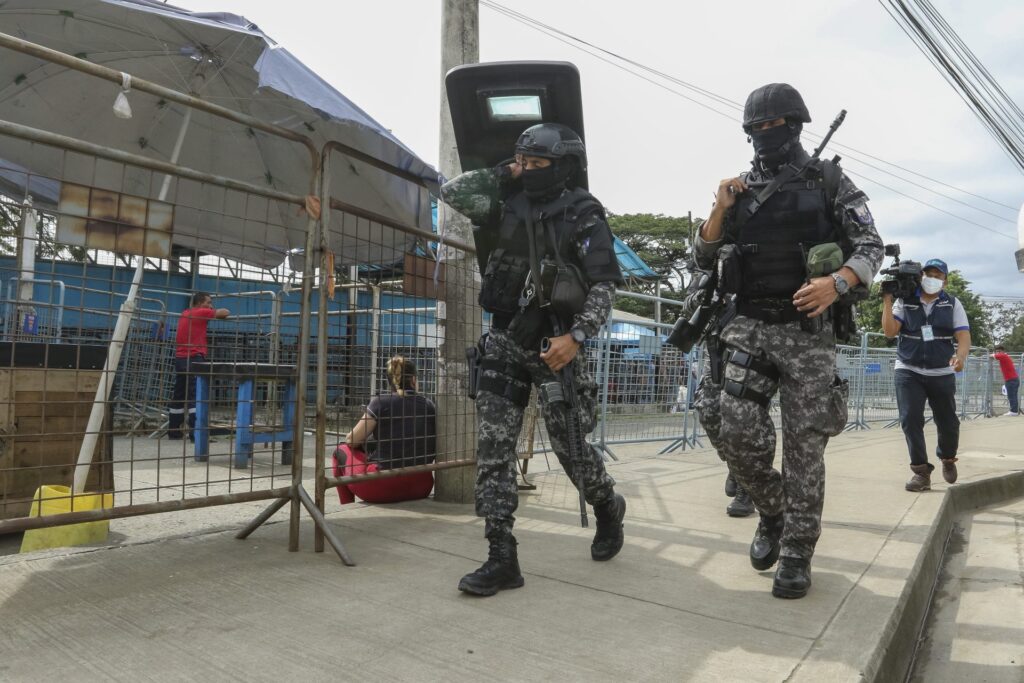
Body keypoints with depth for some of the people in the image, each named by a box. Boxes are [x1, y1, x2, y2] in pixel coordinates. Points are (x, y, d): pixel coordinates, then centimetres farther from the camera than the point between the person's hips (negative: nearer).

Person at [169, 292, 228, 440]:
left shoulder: (186, 314, 18)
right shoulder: (201, 313, -6)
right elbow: (226, 312, -5)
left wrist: (211, 311, 23)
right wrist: (216, 312, 16)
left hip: (180, 358, 9)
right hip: (194, 359, -9)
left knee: (179, 396, 13)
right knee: (196, 396, -11)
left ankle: (173, 431, 18)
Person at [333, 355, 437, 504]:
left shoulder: (380, 403, -7)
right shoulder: (429, 405, 3)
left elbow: (352, 440, -1)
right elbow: (434, 447, 10)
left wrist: (349, 437, 22)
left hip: (383, 487, -4)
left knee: (342, 451, 21)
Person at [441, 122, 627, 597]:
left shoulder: (584, 216, -6)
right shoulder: (510, 206, 10)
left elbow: (604, 285, -11)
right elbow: (453, 192, 10)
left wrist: (577, 336, -22)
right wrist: (503, 175, 6)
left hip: (555, 344, -4)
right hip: (505, 341, 5)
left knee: (570, 447, 3)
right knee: (493, 448, -3)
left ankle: (608, 508, 37)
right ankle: (502, 559, 3)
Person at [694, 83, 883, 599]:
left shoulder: (829, 180, 5)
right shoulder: (741, 190, 12)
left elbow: (870, 246, 1)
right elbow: (705, 259, 12)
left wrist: (837, 282, -20)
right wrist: (719, 210, -4)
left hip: (808, 330, -2)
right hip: (750, 328, 2)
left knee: (805, 446, 1)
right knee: (738, 437, -5)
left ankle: (796, 551, 14)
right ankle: (772, 514, 22)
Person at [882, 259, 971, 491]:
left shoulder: (953, 304, 3)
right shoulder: (905, 301, 2)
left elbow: (964, 336, -6)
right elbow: (890, 332, -7)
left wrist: (961, 356, -27)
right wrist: (887, 300, -15)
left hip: (942, 373, 1)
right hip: (908, 371, -1)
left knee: (948, 422, 7)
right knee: (910, 419, -10)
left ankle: (947, 458, 37)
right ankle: (921, 471, 0)